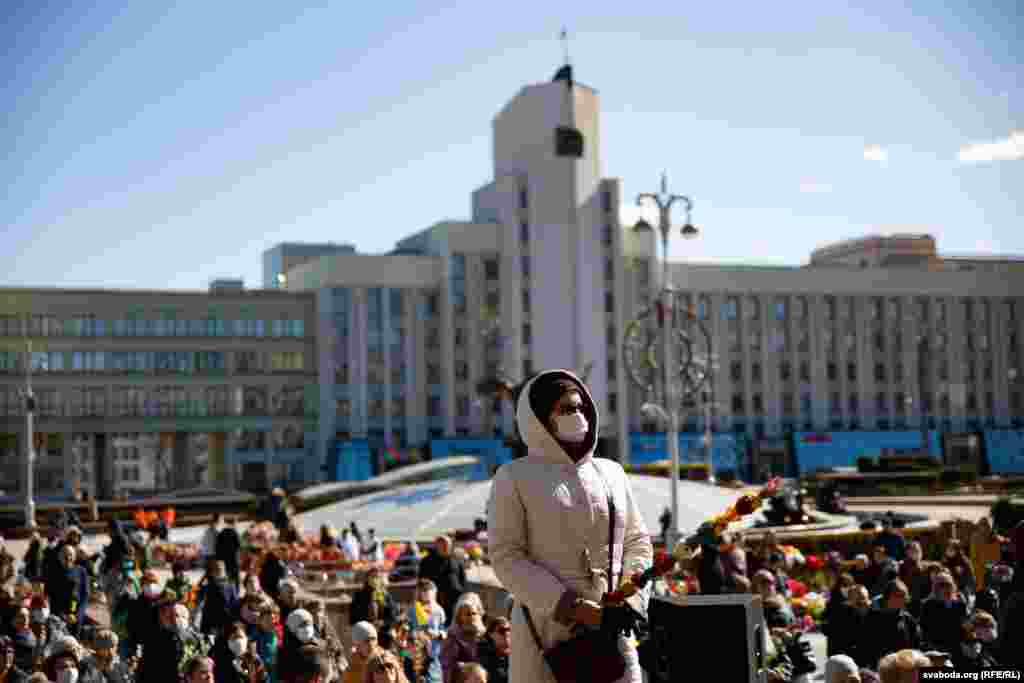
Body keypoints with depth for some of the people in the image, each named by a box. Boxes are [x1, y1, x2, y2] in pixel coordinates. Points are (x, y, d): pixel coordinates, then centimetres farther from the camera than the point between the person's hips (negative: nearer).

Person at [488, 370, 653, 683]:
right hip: (545, 629, -3)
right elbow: (505, 556, -7)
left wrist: (631, 599, -2)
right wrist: (568, 606, -15)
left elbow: (638, 540, 17)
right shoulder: (515, 477, 0)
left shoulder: (611, 473, 13)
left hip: (611, 632, 4)